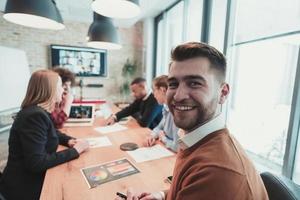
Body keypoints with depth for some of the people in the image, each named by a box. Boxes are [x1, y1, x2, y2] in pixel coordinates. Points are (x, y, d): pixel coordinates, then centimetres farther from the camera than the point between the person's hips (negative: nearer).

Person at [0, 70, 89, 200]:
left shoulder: (40, 111, 3)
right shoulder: (35, 115, -28)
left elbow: (52, 133, 19)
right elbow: (37, 163, -30)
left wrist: (68, 140, 0)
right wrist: (74, 151, -23)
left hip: (35, 177, 8)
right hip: (25, 186, -8)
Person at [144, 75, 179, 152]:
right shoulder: (167, 108, 0)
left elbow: (178, 147, -30)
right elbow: (160, 127, 15)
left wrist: (163, 138, -12)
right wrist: (153, 136, -5)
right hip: (165, 149, 7)